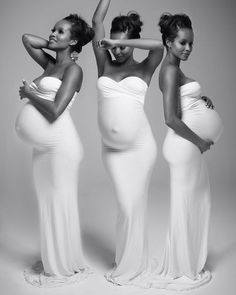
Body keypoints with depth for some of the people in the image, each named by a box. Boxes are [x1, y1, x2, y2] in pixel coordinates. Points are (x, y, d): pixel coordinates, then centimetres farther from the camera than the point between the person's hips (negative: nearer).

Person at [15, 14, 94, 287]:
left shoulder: (73, 69, -7)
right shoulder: (49, 63, 14)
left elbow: (55, 110, -17)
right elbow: (26, 38, 21)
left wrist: (29, 93, -4)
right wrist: (51, 44, 14)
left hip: (61, 143, -8)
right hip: (43, 144, 8)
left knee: (60, 203, 2)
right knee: (47, 203, 14)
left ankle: (65, 268, 18)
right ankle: (51, 261, 30)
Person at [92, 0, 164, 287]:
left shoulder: (143, 69, 3)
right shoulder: (104, 64, 9)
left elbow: (158, 46, -18)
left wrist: (120, 43, -16)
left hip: (139, 145, -2)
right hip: (111, 147, 2)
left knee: (134, 204, 4)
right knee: (125, 204, 5)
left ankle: (130, 267, 21)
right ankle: (126, 261, 25)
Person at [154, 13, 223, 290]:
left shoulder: (174, 69, 14)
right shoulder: (171, 70, -15)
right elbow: (171, 118, -23)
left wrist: (201, 100, 3)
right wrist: (199, 142, -14)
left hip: (191, 145, 10)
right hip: (184, 146, -10)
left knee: (196, 204, 17)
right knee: (184, 207, 1)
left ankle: (188, 264, 32)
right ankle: (181, 273, 17)